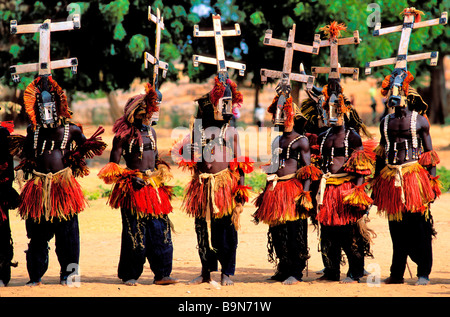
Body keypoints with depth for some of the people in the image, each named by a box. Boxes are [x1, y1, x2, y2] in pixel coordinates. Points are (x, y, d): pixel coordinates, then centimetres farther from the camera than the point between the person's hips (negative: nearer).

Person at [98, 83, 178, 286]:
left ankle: (161, 274, 3)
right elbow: (113, 164, -7)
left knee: (160, 229, 0)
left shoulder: (151, 132, 16)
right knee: (135, 231, -4)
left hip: (154, 186, 6)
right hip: (134, 187, -6)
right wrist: (131, 178, -16)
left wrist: (161, 172, 13)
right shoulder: (124, 134, -4)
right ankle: (130, 275, 5)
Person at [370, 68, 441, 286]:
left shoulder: (419, 120, 2)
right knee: (396, 227, 7)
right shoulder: (386, 122, 13)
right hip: (391, 180, 4)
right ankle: (397, 273, 13)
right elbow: (381, 154, 18)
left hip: (414, 176, -4)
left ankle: (423, 273, -1)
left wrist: (432, 180, -5)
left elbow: (429, 152, 3)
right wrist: (376, 183, 16)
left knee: (419, 224, -6)